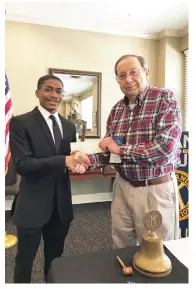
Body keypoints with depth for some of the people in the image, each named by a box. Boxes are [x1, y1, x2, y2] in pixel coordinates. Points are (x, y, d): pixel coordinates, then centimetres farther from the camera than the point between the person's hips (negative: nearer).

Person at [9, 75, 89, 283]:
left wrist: (78, 163, -13)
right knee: (25, 261, 17)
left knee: (55, 259, 24)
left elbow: (70, 159, 11)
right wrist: (63, 161, -27)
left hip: (61, 205, 5)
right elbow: (21, 164, -19)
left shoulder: (69, 126, 8)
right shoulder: (20, 122, -9)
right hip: (33, 205, -4)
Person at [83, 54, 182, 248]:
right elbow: (110, 152, 7)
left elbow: (166, 147, -23)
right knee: (121, 250, 21)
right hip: (123, 186, 5)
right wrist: (88, 160, -13)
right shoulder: (116, 109, 5)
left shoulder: (165, 98, -11)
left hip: (156, 189, -5)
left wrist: (120, 149, -16)